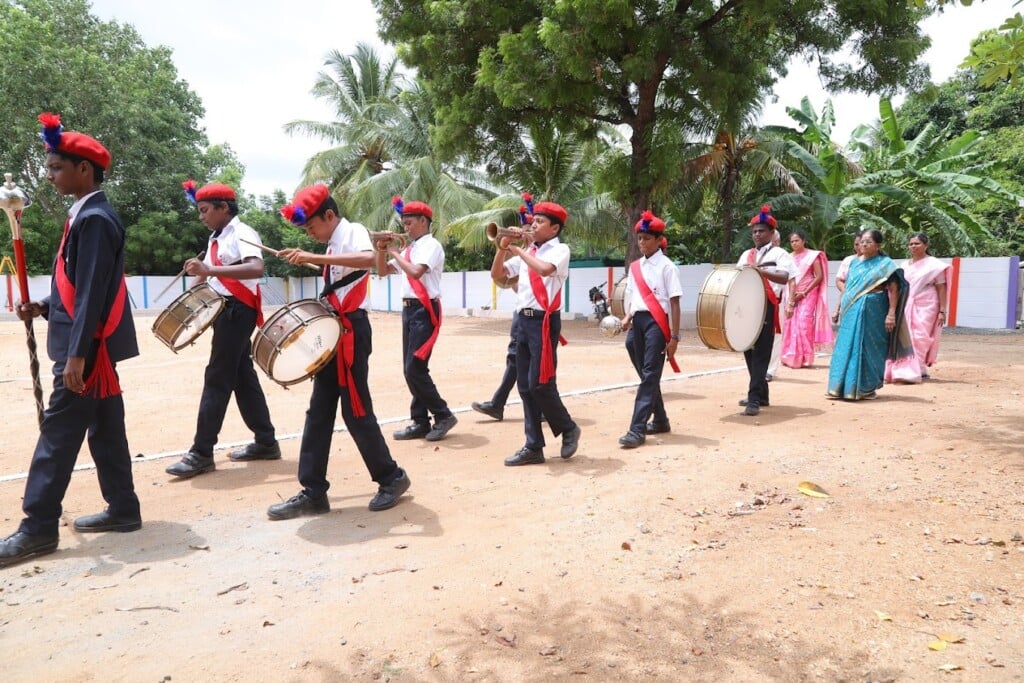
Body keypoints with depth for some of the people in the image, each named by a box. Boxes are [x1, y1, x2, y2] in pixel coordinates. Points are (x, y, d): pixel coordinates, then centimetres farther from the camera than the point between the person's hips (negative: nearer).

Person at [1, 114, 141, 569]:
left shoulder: (94, 218, -15)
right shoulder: (87, 214, 15)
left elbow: (94, 292, -21)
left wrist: (77, 355, -22)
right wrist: (44, 307, 8)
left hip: (87, 346, -10)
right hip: (95, 345, 10)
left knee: (59, 431, -4)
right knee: (103, 429, 13)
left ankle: (39, 527, 3)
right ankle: (123, 509, 21)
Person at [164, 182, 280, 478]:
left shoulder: (242, 234, -12)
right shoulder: (216, 238, 17)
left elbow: (256, 269, -29)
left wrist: (209, 270, -33)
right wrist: (201, 274, 4)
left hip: (238, 310, -10)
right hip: (225, 310, 10)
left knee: (217, 379, -9)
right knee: (243, 376, 10)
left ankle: (201, 453, -4)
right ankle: (266, 442, 18)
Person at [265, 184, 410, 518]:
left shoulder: (353, 231, -9)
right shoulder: (335, 243, 17)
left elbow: (369, 259, -34)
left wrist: (314, 257, -36)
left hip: (350, 331, -9)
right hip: (333, 332, 9)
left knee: (356, 411, -4)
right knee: (319, 411, 7)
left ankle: (392, 478, 14)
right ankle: (313, 492, 12)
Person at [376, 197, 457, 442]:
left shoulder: (431, 245, -9)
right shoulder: (410, 248, 17)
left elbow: (416, 272, -25)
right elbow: (383, 271, 20)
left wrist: (395, 253, -13)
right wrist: (382, 249, 4)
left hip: (425, 310, -9)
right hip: (409, 309, 9)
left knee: (415, 368, -12)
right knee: (410, 369, 9)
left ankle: (443, 415, 0)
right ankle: (420, 422, 16)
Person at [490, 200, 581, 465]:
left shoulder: (560, 250, -4)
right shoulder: (526, 252, 17)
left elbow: (544, 269, -26)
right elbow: (496, 274, 15)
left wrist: (518, 250, -13)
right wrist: (503, 246, 2)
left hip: (544, 322, -7)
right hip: (524, 321, 7)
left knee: (540, 384, -9)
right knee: (525, 386, 6)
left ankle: (569, 429, 15)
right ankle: (533, 447, 13)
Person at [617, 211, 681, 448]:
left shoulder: (666, 266, -4)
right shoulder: (635, 267, 13)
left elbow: (674, 303, -7)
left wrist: (674, 336, -11)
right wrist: (627, 318, -2)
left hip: (657, 323, -6)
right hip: (638, 322, 7)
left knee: (650, 375, -9)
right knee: (646, 374, 12)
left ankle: (637, 429, -13)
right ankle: (660, 420, 27)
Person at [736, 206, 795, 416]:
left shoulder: (779, 253, 1)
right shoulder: (746, 255, 19)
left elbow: (784, 278, -14)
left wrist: (762, 271, -29)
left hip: (766, 307, -6)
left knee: (760, 354, -9)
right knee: (749, 351, 9)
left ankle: (755, 399, -12)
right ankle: (761, 394, 22)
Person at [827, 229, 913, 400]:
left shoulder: (885, 264, -2)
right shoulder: (854, 263, 14)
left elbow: (894, 290, -7)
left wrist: (891, 313, -14)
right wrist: (840, 307, 15)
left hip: (873, 311, -5)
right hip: (852, 311, 5)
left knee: (869, 349, 0)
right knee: (847, 347, 3)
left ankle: (867, 387, 10)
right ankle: (844, 386, 9)